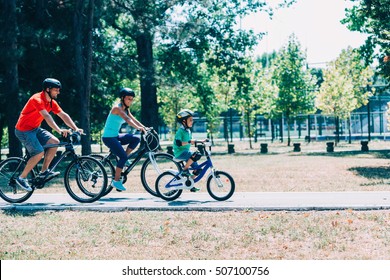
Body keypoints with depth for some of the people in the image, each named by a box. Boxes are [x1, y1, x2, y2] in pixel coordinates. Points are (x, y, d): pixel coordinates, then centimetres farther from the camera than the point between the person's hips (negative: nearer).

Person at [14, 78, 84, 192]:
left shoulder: (52, 102, 4)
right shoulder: (37, 99, -23)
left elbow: (64, 115, 2)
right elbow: (47, 116, -36)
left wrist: (76, 129, -11)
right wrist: (59, 130, -46)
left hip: (35, 129, 9)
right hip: (24, 130, -9)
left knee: (54, 142, -8)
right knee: (39, 153, -19)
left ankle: (44, 171, 1)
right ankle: (21, 178, -5)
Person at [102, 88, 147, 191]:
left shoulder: (126, 109, 11)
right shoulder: (117, 108, -17)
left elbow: (133, 119, 5)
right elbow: (127, 119, -32)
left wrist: (145, 128, -9)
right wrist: (138, 128, -45)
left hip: (116, 136, 9)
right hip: (108, 137, -9)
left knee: (136, 139, -7)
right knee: (123, 156, -18)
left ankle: (124, 159, 1)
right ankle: (116, 181, -11)